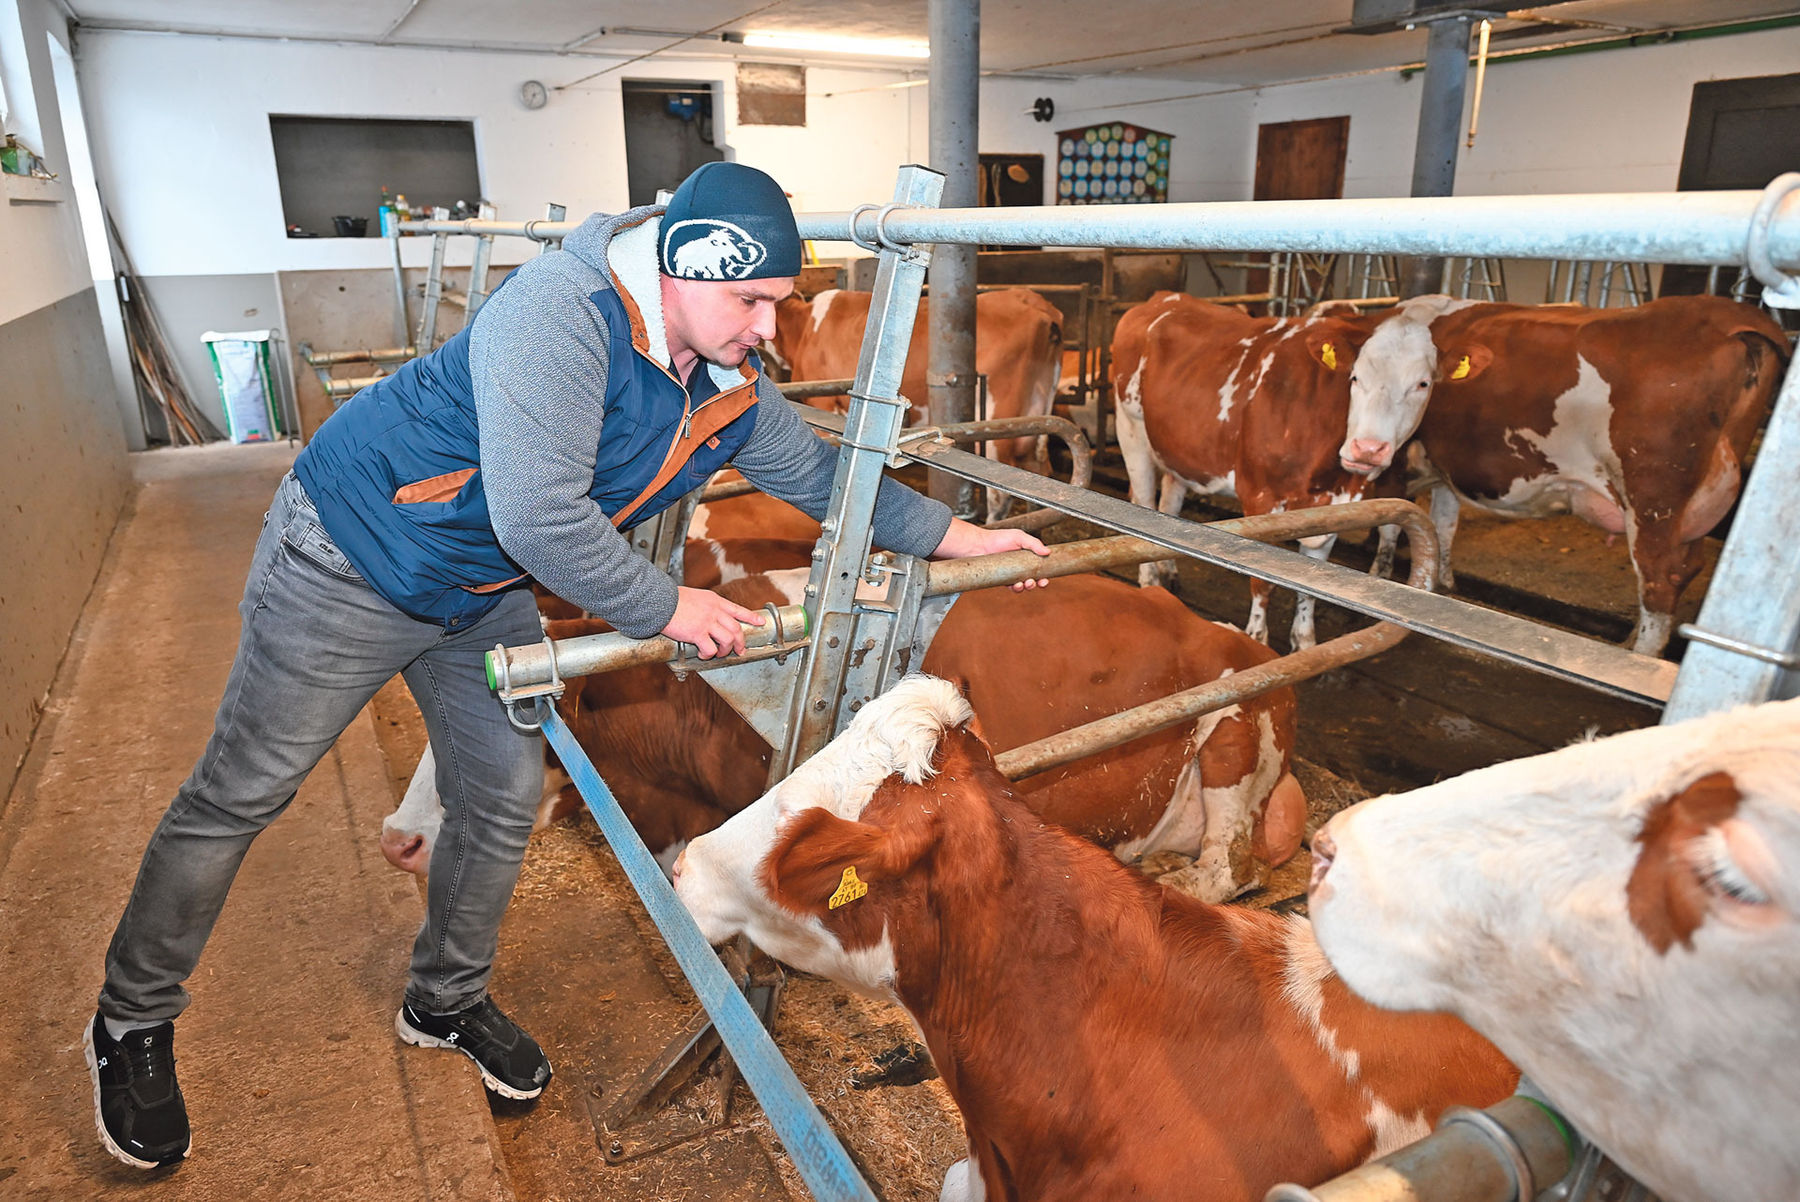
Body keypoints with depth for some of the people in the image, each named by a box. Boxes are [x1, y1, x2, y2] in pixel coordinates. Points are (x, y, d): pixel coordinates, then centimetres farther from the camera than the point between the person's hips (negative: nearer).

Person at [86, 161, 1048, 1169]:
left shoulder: (732, 394, -6)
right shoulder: (561, 313, -32)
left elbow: (824, 475, 8)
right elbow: (538, 520, -38)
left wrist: (960, 535, 4)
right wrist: (666, 609, -26)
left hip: (487, 597, 7)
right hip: (349, 557, -7)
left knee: (503, 802, 11)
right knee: (239, 796, 7)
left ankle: (448, 1001, 36)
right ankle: (133, 1024, 30)